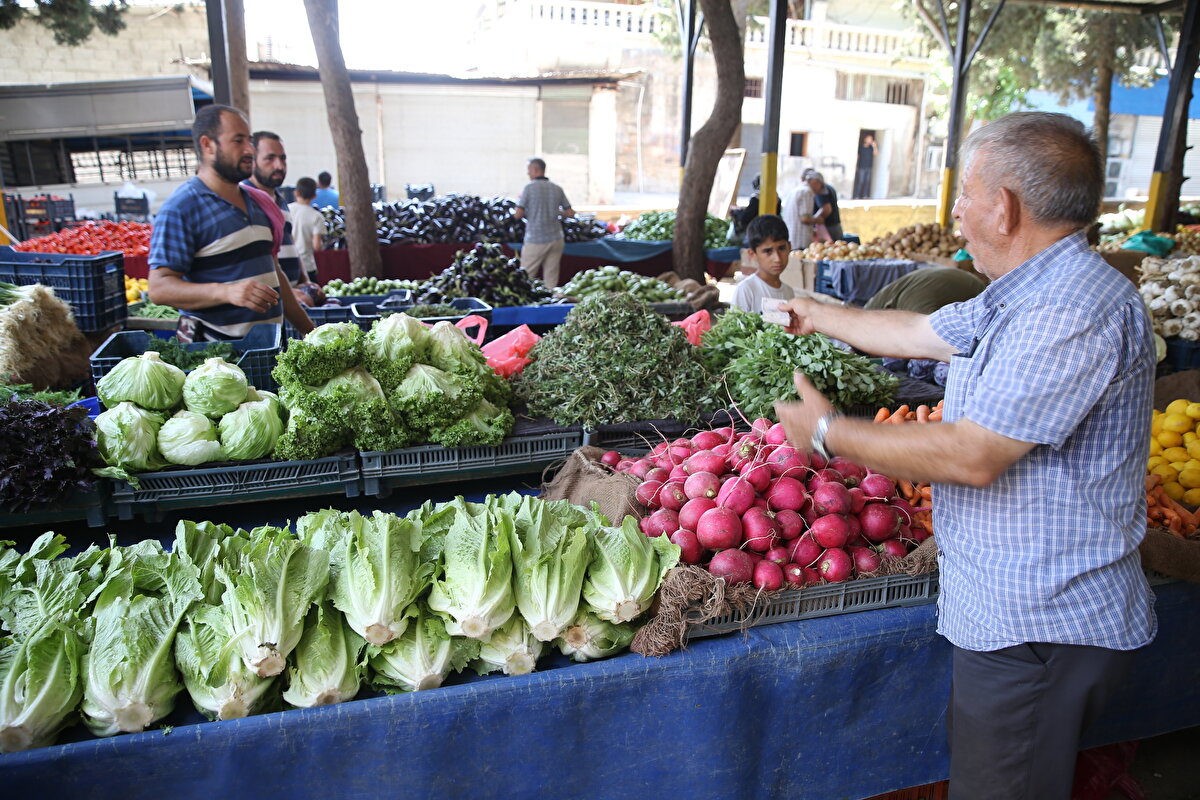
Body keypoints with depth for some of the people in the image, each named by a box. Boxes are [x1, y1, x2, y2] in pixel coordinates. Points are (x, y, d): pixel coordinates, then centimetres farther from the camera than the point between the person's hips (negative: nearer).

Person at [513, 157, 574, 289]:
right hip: (555, 239, 4)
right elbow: (570, 213, 8)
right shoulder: (557, 188, 6)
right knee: (551, 279, 7)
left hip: (536, 240, -4)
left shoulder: (529, 187, -8)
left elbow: (518, 214, -11)